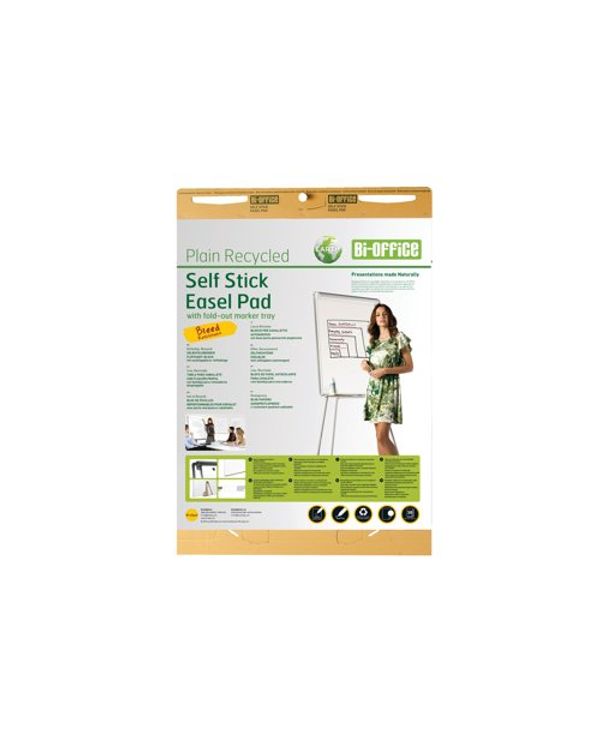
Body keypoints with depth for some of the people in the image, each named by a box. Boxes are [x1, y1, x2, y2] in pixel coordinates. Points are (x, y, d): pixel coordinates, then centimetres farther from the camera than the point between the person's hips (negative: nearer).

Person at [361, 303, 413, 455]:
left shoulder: (399, 338, -2)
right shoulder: (373, 340, 14)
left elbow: (409, 366, -4)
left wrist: (385, 370, -15)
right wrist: (365, 364, 2)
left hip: (389, 387, -6)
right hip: (373, 387, 6)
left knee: (382, 436, -15)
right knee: (380, 435, 6)